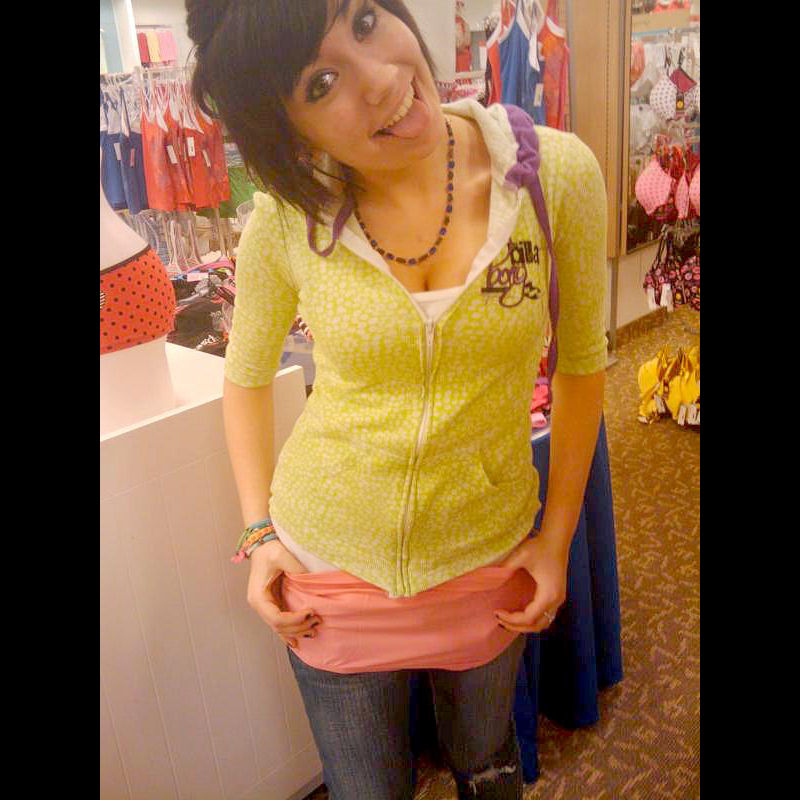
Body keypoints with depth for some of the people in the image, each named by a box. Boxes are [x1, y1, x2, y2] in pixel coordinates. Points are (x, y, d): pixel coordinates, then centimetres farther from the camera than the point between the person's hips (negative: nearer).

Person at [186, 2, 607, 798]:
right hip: (331, 571, 0)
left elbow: (580, 366, -3)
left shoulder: (558, 173, -15)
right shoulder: (287, 218, -15)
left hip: (490, 566, 1)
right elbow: (246, 378, 2)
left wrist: (557, 536, -2)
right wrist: (259, 532, -3)